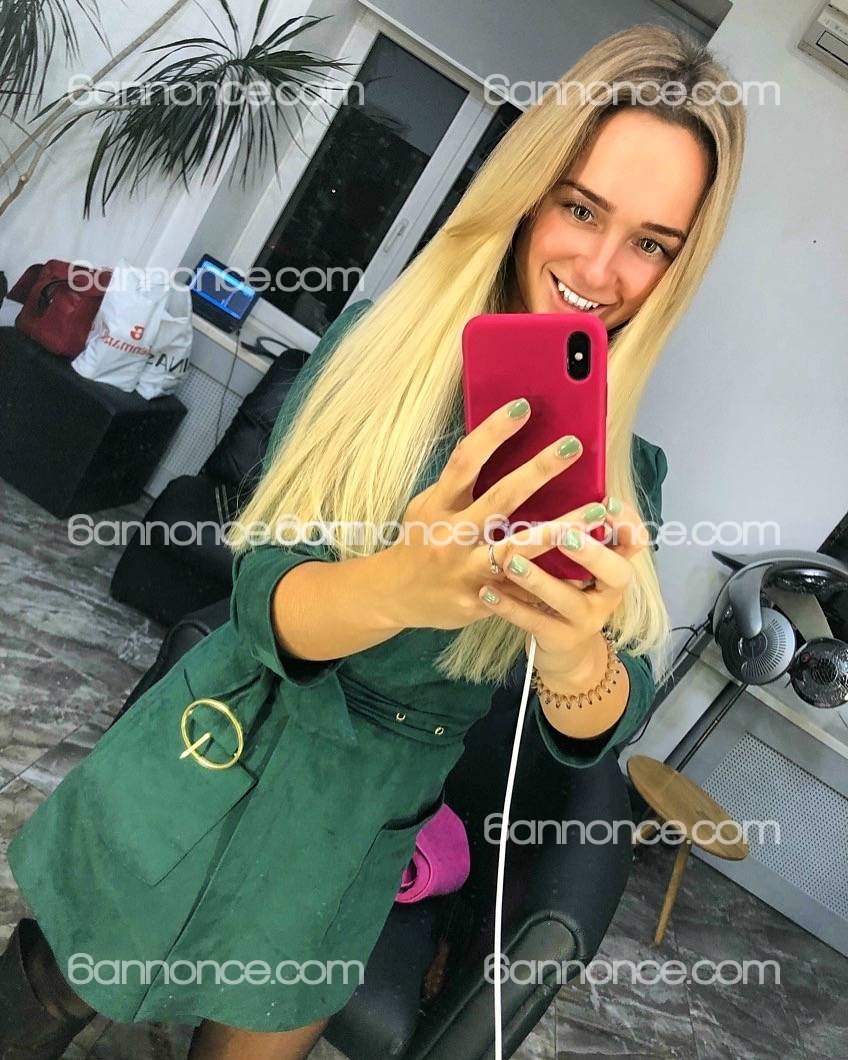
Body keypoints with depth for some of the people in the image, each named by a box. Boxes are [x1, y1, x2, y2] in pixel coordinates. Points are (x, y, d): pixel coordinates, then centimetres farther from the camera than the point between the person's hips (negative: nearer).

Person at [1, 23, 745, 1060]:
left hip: (349, 843, 2)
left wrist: (577, 652, -37)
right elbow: (262, 604, -19)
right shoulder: (379, 340, -13)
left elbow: (598, 731, -13)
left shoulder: (625, 468, -7)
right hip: (203, 771, -1)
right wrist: (400, 586, -40)